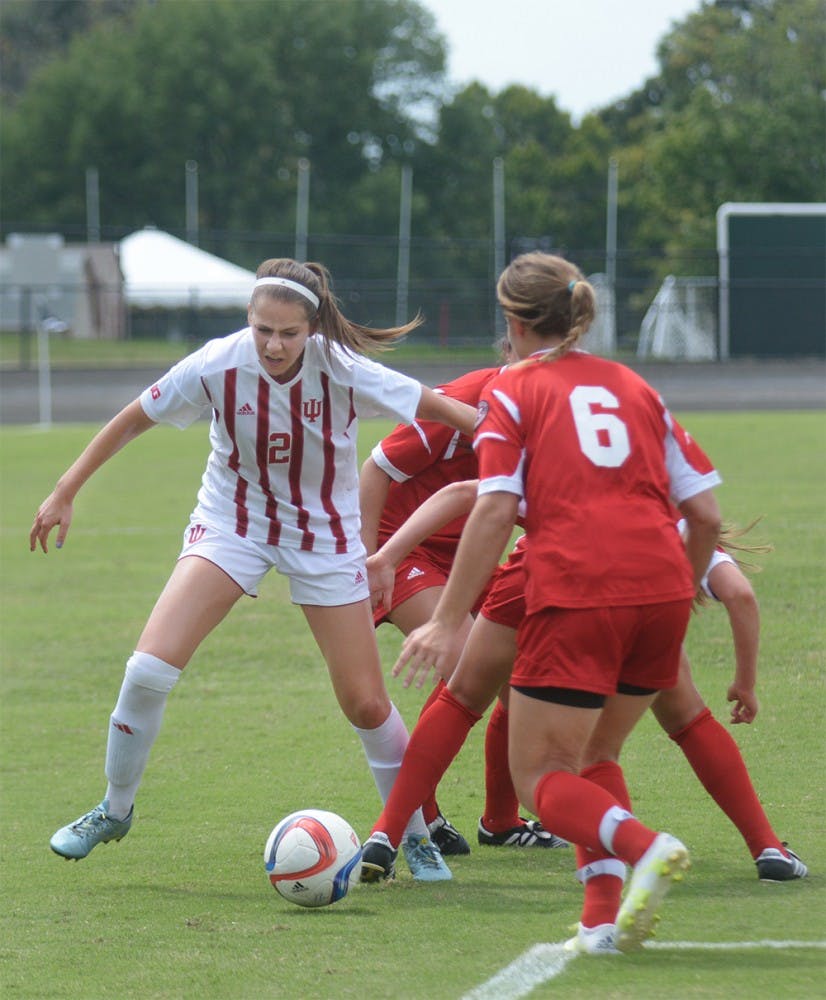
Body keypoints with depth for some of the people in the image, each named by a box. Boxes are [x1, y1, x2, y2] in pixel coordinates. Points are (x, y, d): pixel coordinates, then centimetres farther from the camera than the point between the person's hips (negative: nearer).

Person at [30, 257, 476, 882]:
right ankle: (114, 811, 5)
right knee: (151, 667, -17)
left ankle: (416, 835, 22)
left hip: (325, 537, 0)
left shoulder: (344, 373, -23)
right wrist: (65, 494, -1)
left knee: (366, 703, -1)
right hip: (232, 523, 0)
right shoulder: (218, 365, -20)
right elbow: (133, 421, -5)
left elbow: (442, 409, -15)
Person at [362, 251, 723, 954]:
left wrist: (449, 620, -5)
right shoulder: (635, 388, 21)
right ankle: (605, 918, 7)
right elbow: (705, 513, 15)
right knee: (592, 756, 22)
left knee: (540, 776, 5)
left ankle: (644, 847, -23)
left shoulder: (513, 391, 8)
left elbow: (495, 510, -5)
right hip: (660, 590, 5)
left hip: (575, 598, -5)